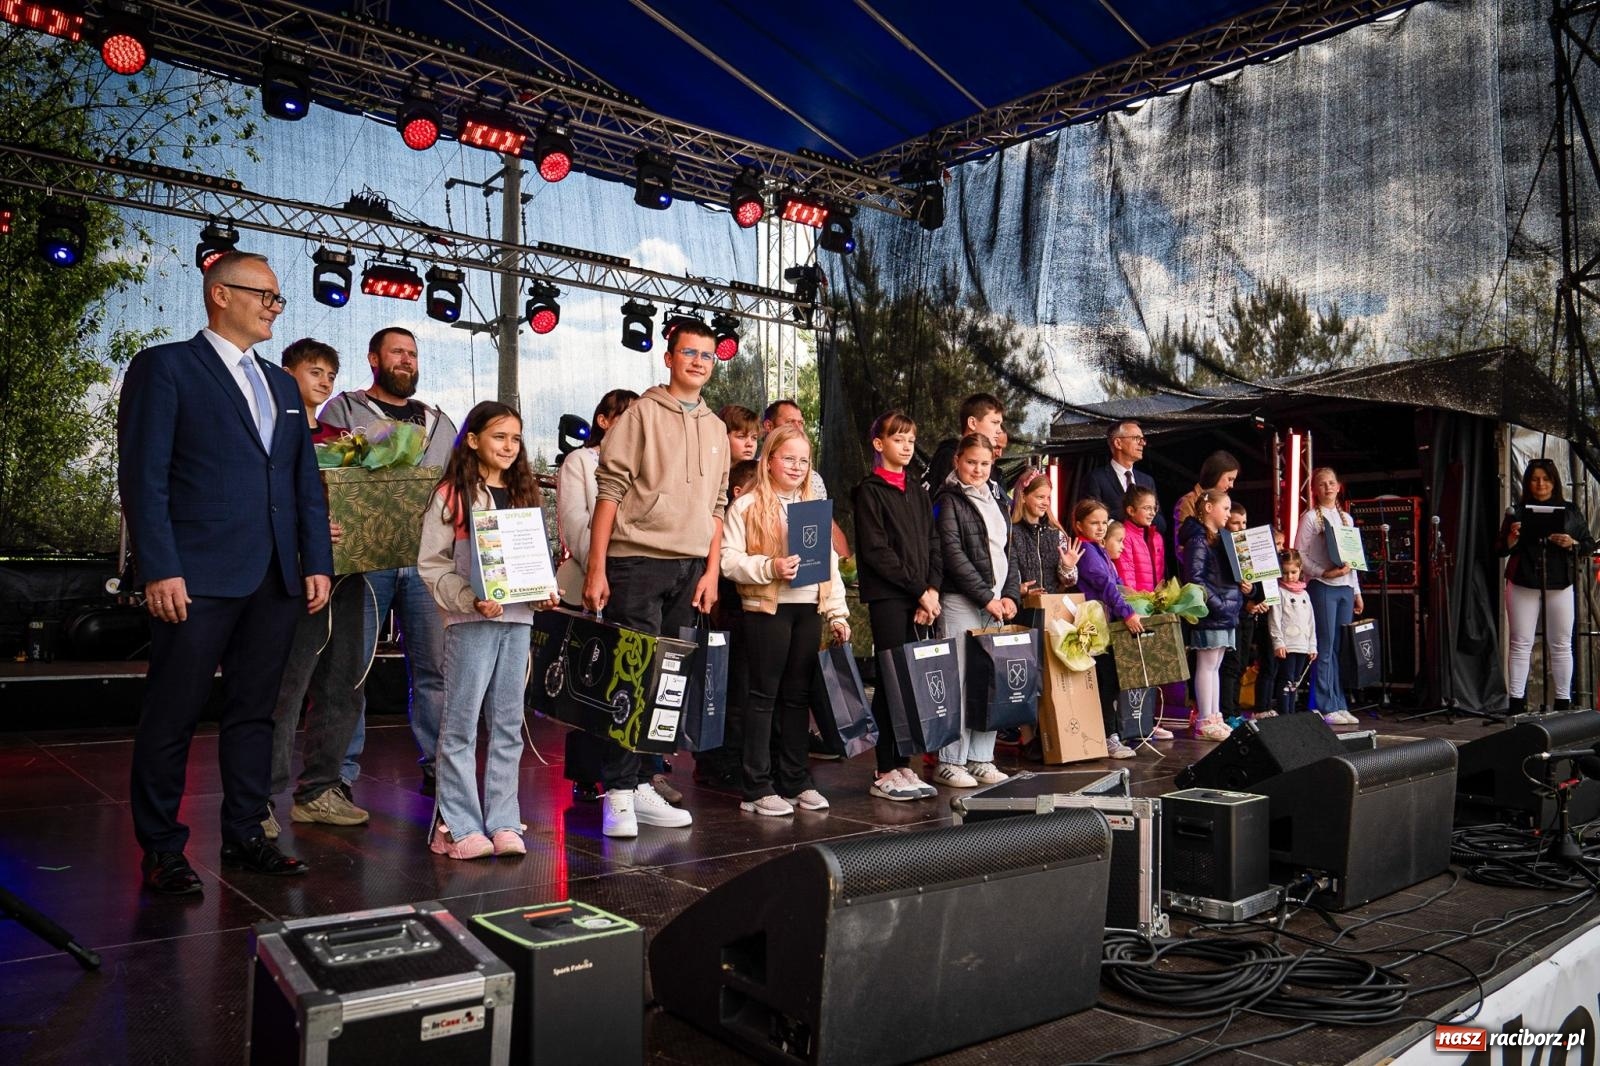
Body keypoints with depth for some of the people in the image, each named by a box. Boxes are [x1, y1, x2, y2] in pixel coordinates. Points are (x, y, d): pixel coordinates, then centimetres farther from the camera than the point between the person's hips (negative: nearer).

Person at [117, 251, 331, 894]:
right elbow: (143, 475, -7)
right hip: (198, 577, -6)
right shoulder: (165, 367, 0)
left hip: (278, 579, 6)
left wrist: (317, 563, 8)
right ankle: (161, 851, 14)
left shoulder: (282, 385, 19)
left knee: (254, 712, 11)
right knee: (173, 716, 3)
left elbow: (306, 483, 17)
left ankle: (244, 838, 20)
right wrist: (159, 569, -15)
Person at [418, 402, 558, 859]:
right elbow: (431, 564, -6)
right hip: (470, 620, -5)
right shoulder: (452, 494, -2)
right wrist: (471, 600, -18)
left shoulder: (523, 494, 15)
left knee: (508, 723, 8)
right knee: (461, 723, -1)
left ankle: (503, 821, 15)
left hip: (518, 619, 5)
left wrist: (546, 591, 0)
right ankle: (458, 825, 7)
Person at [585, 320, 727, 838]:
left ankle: (641, 785, 16)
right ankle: (618, 794, 1)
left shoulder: (716, 429, 16)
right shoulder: (642, 414, 0)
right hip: (637, 561, -5)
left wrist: (712, 571, 8)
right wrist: (596, 568, -11)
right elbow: (610, 490, -5)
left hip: (691, 569, 5)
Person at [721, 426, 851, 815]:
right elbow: (729, 561, -9)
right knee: (764, 695, 0)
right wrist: (769, 567, -21)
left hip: (809, 609, 5)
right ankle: (757, 787, 6)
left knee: (798, 696, 10)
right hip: (767, 608, -5)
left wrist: (838, 613, 10)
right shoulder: (747, 506, -1)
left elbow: (831, 562, 15)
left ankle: (796, 781, 20)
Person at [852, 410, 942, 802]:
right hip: (886, 596, -6)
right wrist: (919, 590, -11)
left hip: (918, 597, 6)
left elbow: (933, 544, 14)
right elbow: (876, 550, -10)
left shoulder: (917, 491, 18)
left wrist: (933, 588, -2)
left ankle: (903, 765, 12)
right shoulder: (869, 491, -2)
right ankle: (884, 772, 0)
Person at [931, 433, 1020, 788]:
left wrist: (1010, 595, 5)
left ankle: (980, 758, 15)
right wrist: (986, 597, -13)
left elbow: (1007, 552, 20)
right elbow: (953, 554, -12)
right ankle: (949, 762, 2)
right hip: (960, 602, -7)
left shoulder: (994, 502, 19)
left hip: (995, 602, 7)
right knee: (960, 682, -7)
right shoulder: (948, 500, -3)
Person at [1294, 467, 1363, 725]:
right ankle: (1326, 708, -1)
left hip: (1346, 588, 6)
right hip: (1322, 587, -6)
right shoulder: (1310, 517, -2)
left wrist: (1357, 591, 16)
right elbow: (1299, 556, -8)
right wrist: (1325, 573, -18)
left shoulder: (1347, 518, 17)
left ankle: (1340, 705, 12)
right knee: (1325, 649, -6)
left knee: (1342, 648, 7)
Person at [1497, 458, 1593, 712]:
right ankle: (1516, 704, 1)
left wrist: (1571, 544, -12)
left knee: (1561, 645, 4)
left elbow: (1589, 545, 8)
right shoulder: (1517, 511, 5)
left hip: (1560, 585, 1)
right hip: (1523, 584, -1)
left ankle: (1563, 703, 11)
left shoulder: (1570, 511, 8)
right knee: (1521, 644, -1)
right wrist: (1512, 537, -16)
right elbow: (1501, 550, 4)